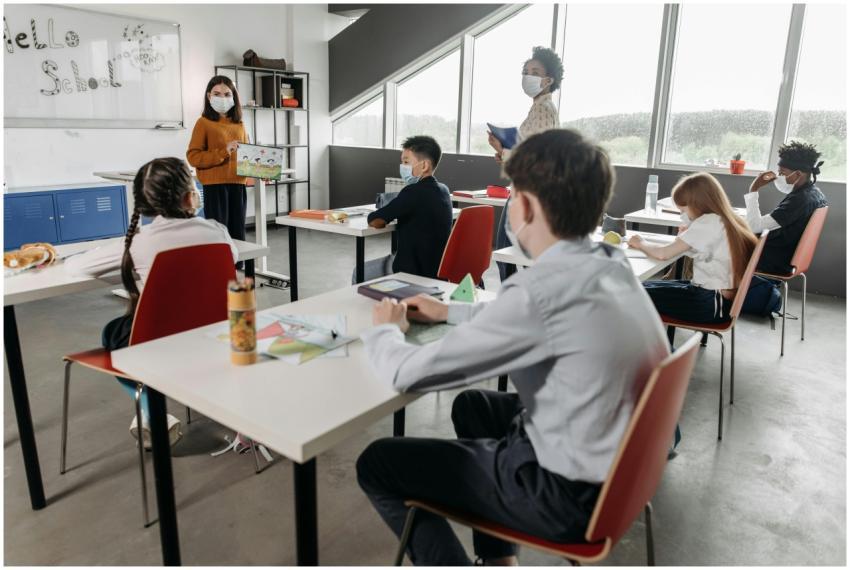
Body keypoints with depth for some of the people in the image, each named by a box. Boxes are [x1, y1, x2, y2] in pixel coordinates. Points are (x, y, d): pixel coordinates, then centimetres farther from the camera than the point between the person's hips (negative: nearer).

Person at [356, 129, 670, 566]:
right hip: (615, 466, 9)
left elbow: (408, 374, -21)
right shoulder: (610, 266, -2)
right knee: (474, 406, 29)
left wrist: (384, 330, 1)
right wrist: (450, 312, 18)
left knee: (377, 465, 2)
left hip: (570, 492, -8)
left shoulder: (543, 288, -28)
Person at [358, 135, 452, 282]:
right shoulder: (443, 190, 3)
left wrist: (386, 215, 1)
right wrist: (390, 213, 8)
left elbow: (375, 221, -20)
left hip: (415, 270, -8)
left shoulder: (414, 192, -23)